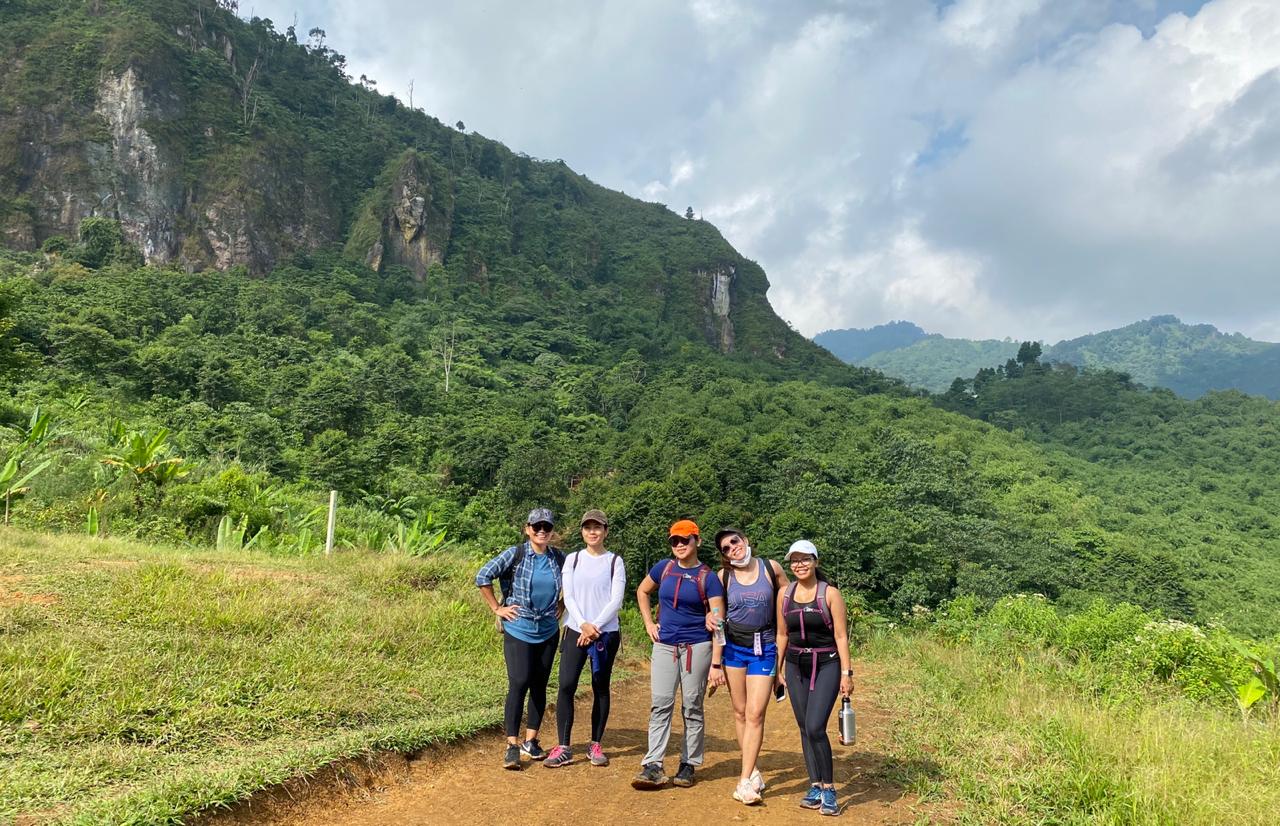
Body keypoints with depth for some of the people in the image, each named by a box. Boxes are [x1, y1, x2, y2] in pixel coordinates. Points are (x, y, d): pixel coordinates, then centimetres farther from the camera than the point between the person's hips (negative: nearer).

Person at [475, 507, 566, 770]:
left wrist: (562, 605, 8)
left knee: (539, 686, 8)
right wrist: (497, 608, -7)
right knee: (519, 684, -11)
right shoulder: (515, 554, -9)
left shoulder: (559, 558, 1)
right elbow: (483, 576, -8)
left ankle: (530, 740, 22)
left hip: (548, 632, 4)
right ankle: (512, 746, -3)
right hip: (518, 631, -4)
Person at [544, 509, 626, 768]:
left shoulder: (615, 561, 1)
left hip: (606, 633, -1)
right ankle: (563, 748, 0)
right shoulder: (572, 559, 7)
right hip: (575, 631, 1)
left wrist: (595, 627, -13)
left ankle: (596, 745, 18)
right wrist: (583, 624, -13)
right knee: (566, 686, -8)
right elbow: (568, 596, 0)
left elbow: (616, 600, -5)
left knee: (600, 688, 6)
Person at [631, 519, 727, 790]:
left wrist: (716, 664, -14)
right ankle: (653, 765, -1)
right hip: (665, 645, 2)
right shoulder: (663, 568, 3)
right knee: (661, 704, -2)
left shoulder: (708, 578, -6)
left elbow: (718, 623, -8)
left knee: (692, 707, 6)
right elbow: (642, 592, 22)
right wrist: (649, 623, 10)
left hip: (697, 646, -2)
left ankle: (688, 765, 17)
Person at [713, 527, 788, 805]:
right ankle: (753, 770, 22)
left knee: (755, 714, -7)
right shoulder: (723, 576, -2)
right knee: (740, 713, 7)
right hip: (733, 647, 1)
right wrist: (714, 661, 3)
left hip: (764, 649, -1)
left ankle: (745, 782, -3)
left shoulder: (771, 568, -4)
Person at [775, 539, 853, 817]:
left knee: (815, 727, -15)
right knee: (804, 729, 7)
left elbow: (841, 636, -7)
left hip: (827, 665, -4)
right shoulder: (784, 594, 4)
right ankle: (815, 787, 18)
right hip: (796, 666, 4)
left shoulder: (830, 594, -7)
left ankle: (828, 789, 1)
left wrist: (846, 673, -10)